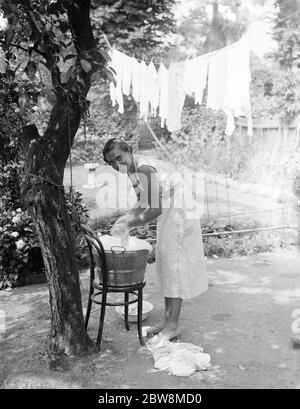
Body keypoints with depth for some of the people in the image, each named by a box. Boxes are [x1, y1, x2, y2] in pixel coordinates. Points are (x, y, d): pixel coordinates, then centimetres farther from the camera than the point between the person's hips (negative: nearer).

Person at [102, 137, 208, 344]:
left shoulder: (145, 169, -24)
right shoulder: (134, 170, 5)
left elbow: (155, 210, -26)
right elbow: (143, 203, 16)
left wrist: (129, 225, -18)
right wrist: (127, 218, 1)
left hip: (180, 215, -10)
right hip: (169, 215, 10)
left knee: (174, 267, -6)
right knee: (167, 267, 12)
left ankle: (173, 326, 3)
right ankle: (168, 320, 21)